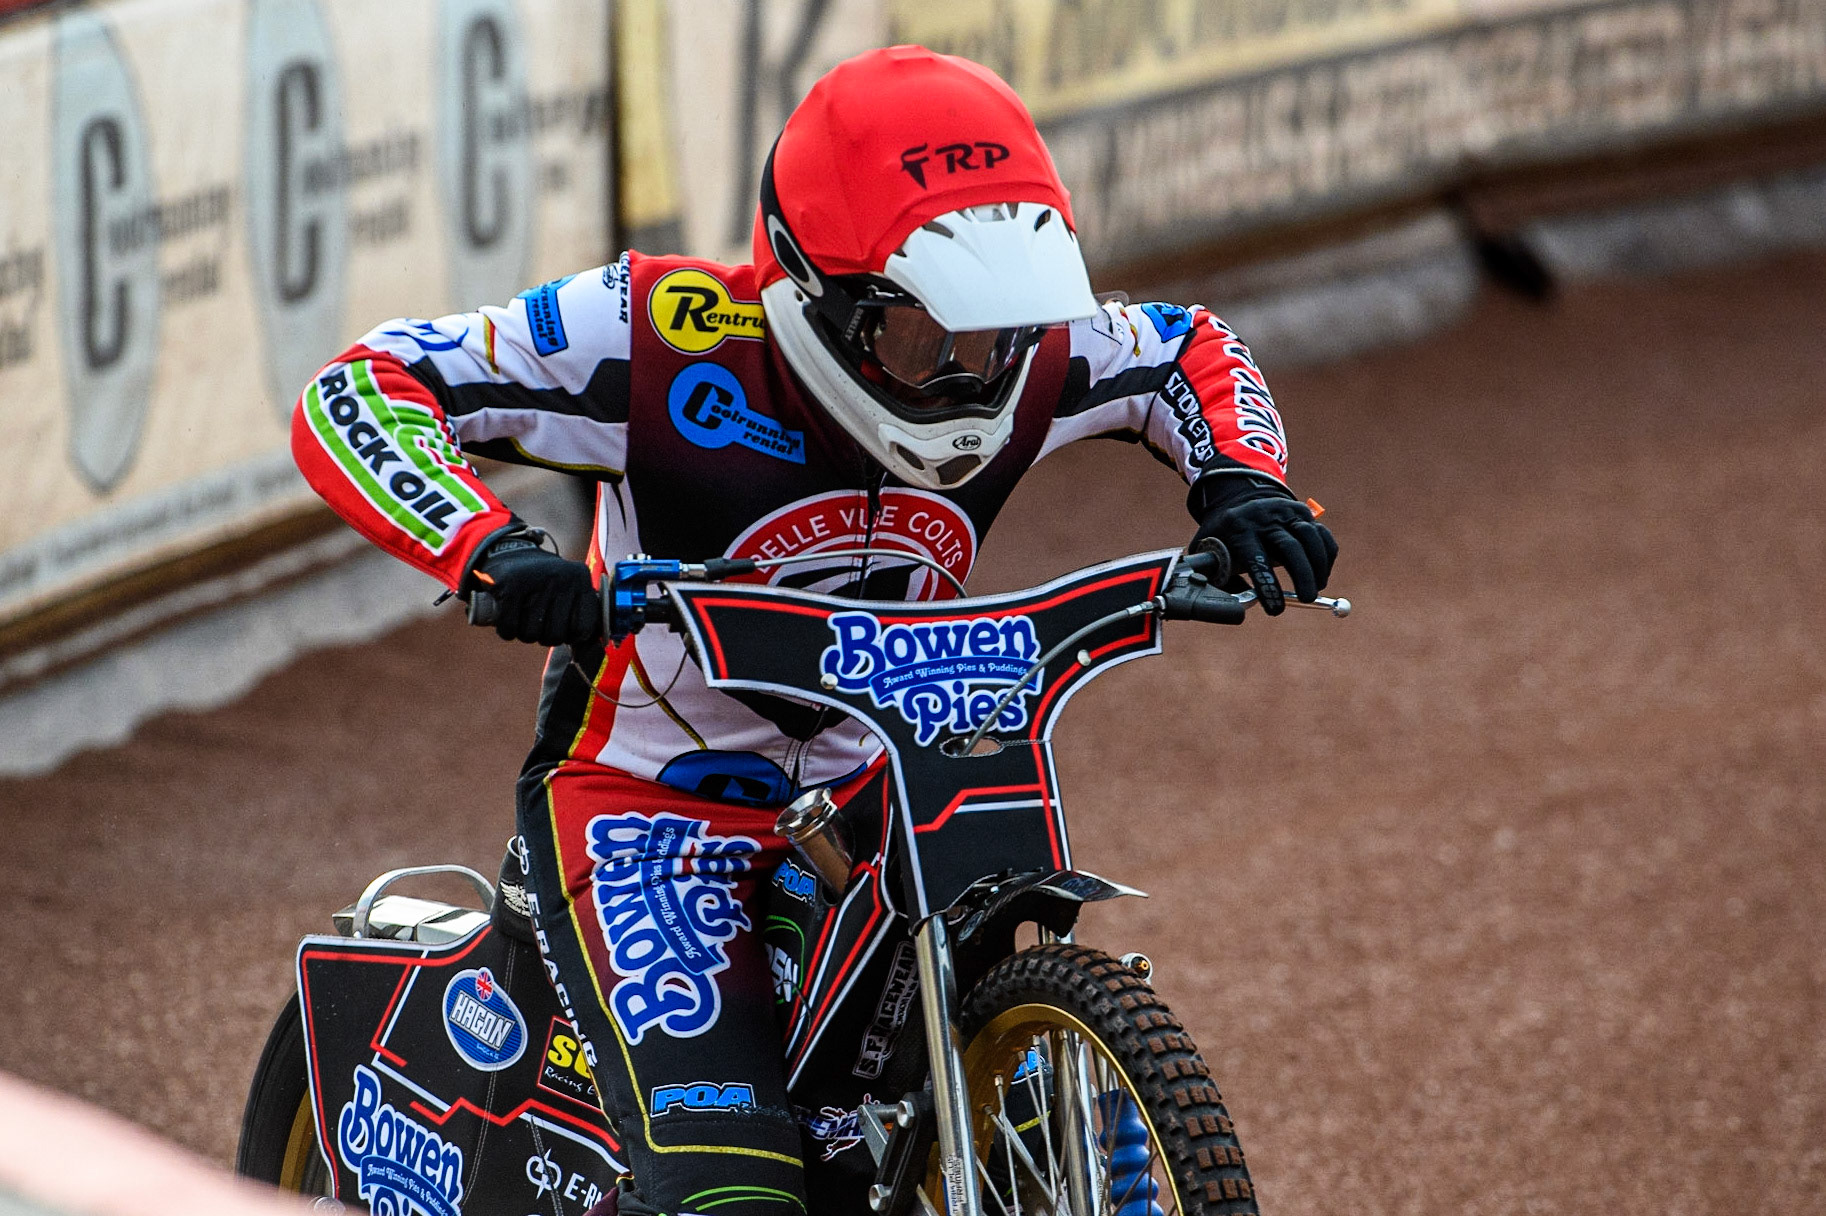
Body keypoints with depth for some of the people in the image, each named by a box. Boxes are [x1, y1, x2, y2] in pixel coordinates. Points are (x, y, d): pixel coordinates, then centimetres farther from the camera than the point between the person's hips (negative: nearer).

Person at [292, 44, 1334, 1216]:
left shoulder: (1033, 356, -11)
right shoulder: (662, 339, -25)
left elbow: (1188, 347, 11)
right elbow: (355, 390, -24)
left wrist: (1243, 483, -10)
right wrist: (490, 549, -41)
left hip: (870, 799, 6)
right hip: (646, 801, -5)